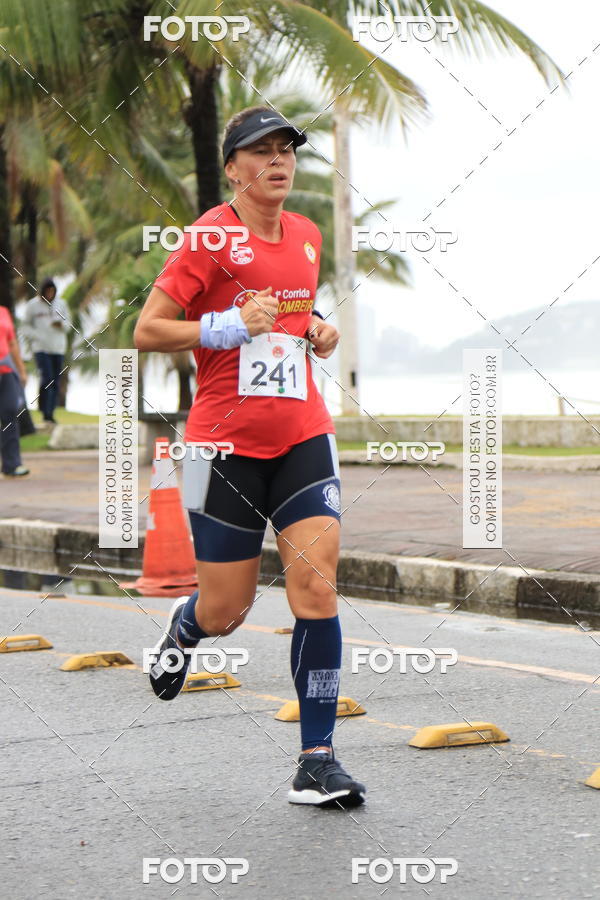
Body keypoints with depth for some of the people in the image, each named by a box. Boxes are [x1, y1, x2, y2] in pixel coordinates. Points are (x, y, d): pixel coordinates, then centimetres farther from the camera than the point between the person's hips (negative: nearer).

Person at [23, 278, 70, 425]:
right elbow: (26, 325, 6)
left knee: (55, 381, 2)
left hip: (58, 348, 3)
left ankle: (50, 413, 11)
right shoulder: (32, 305, 0)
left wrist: (61, 324, -9)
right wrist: (36, 337, -11)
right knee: (47, 377, -17)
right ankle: (44, 411, -9)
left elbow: (68, 323, 14)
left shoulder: (61, 304, 8)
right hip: (41, 347, -3)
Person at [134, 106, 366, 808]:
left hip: (303, 438, 4)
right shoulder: (211, 237, -7)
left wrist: (317, 329, 10)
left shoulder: (306, 236, 12)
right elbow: (146, 332, -9)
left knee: (316, 585, -11)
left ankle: (318, 758, -4)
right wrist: (232, 325, -19)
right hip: (226, 442, -4)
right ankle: (184, 626, 43)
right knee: (225, 611, 4)